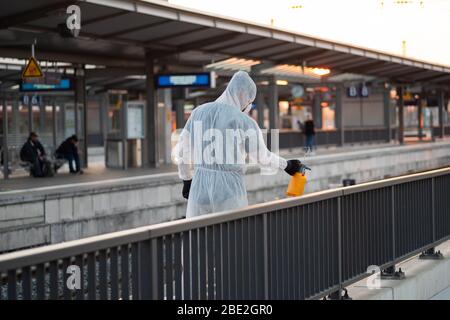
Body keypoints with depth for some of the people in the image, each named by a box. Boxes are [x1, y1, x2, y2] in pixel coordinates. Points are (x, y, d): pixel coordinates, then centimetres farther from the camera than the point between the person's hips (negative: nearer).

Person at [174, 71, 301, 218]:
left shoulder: (199, 112, 6)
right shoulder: (245, 122, -6)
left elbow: (182, 150, 11)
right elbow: (263, 157, 6)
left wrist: (186, 180, 24)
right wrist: (286, 165, 25)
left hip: (200, 185, 4)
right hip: (230, 188, -4)